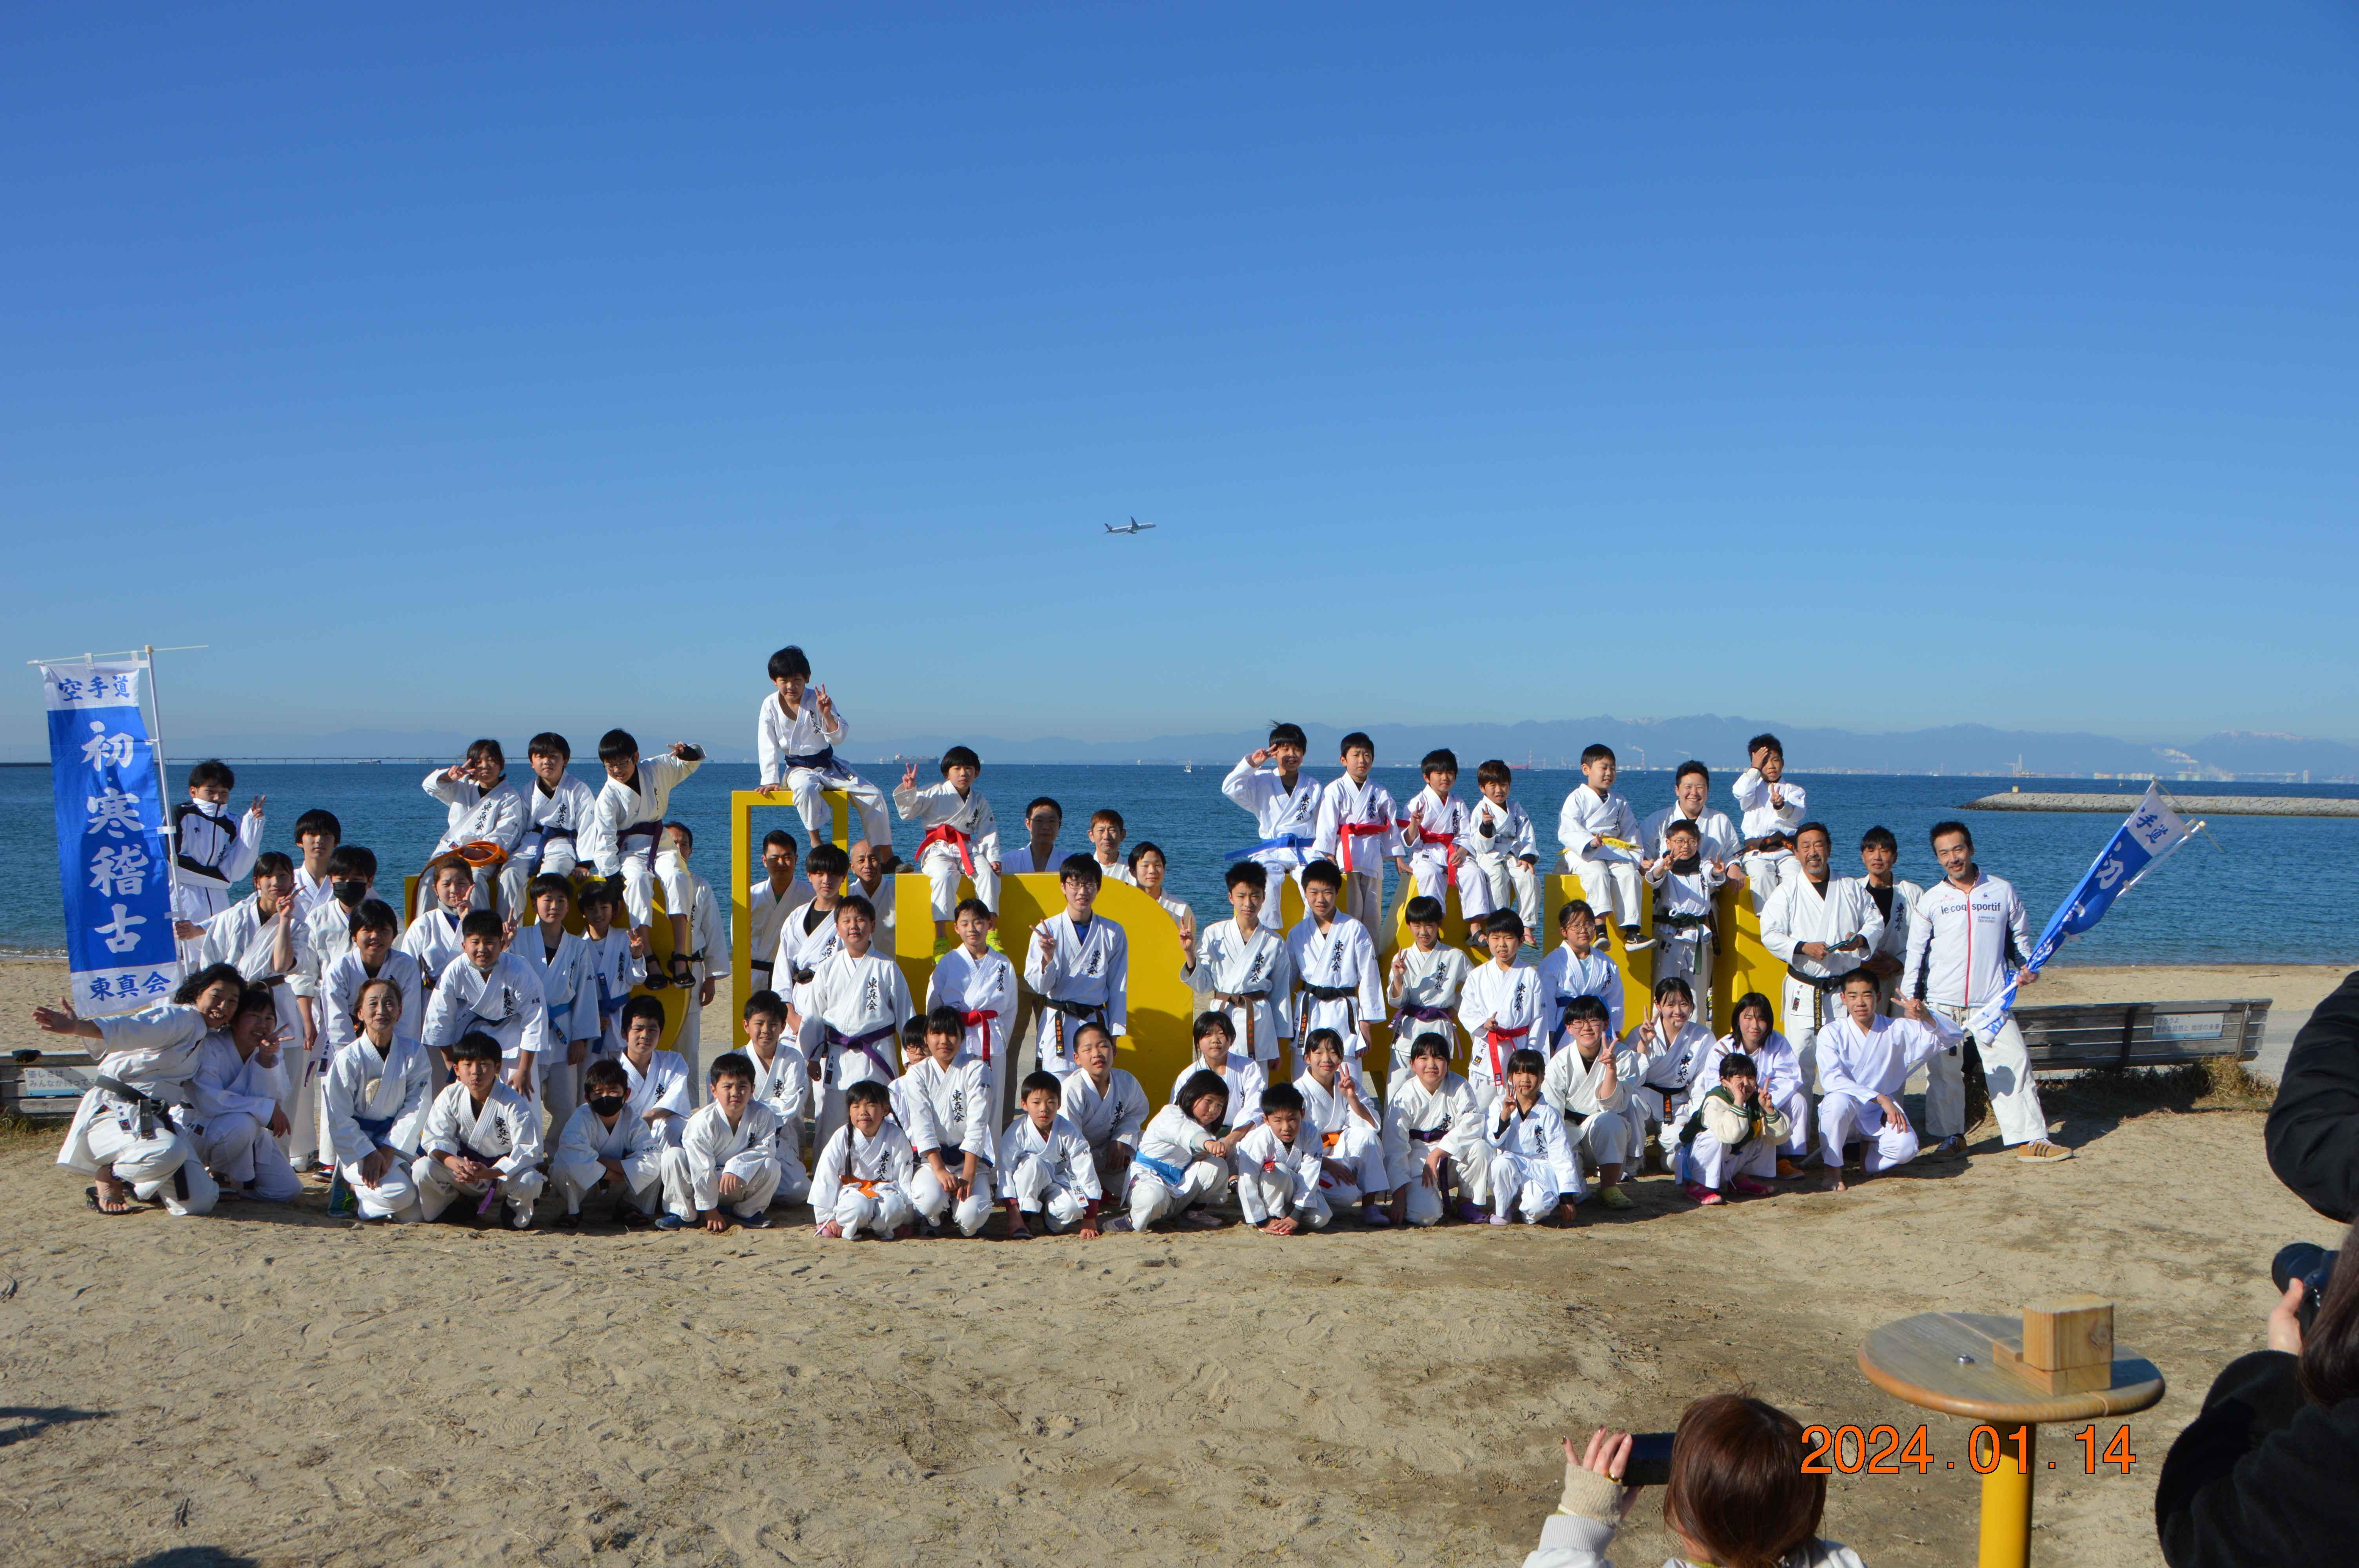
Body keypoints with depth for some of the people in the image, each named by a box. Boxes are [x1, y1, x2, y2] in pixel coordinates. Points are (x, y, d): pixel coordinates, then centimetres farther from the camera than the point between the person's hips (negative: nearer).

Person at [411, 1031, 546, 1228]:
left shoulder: (512, 1103, -18)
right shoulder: (450, 1096, -8)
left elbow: (528, 1149, -23)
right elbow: (435, 1139, -12)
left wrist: (491, 1173, -38)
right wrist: (456, 1164, -34)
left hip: (505, 1170, -3)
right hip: (466, 1169, 3)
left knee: (530, 1181, -36)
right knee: (422, 1169, -24)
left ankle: (516, 1210, 3)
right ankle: (456, 1205, 8)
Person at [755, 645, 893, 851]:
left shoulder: (818, 700, -6)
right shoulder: (771, 705, -6)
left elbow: (838, 739, -9)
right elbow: (767, 746, -4)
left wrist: (827, 715, -26)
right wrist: (770, 780, -10)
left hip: (828, 766, 2)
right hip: (797, 769, -2)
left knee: (873, 796, -11)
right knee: (806, 788, -41)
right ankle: (816, 841, -27)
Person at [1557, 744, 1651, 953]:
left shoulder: (1620, 803, 19)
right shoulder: (1577, 799, 2)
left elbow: (1630, 833, 19)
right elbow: (1567, 832, -10)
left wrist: (1635, 858, 3)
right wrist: (1590, 842, -28)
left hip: (1614, 854, 4)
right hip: (1582, 853, -4)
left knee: (1630, 873, -24)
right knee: (1597, 872, -34)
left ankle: (1631, 932, -30)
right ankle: (1600, 929, -43)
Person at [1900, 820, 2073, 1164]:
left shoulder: (2003, 891, 6)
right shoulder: (1931, 900, 5)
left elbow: (2021, 937, 17)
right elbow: (1915, 950, 7)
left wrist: (2029, 969, -1)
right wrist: (1910, 994, -1)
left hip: (1992, 1001, 0)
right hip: (1941, 1005, 0)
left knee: (2014, 1064, -6)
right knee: (1943, 1071, 4)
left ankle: (2031, 1140, -1)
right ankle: (1951, 1137, 17)